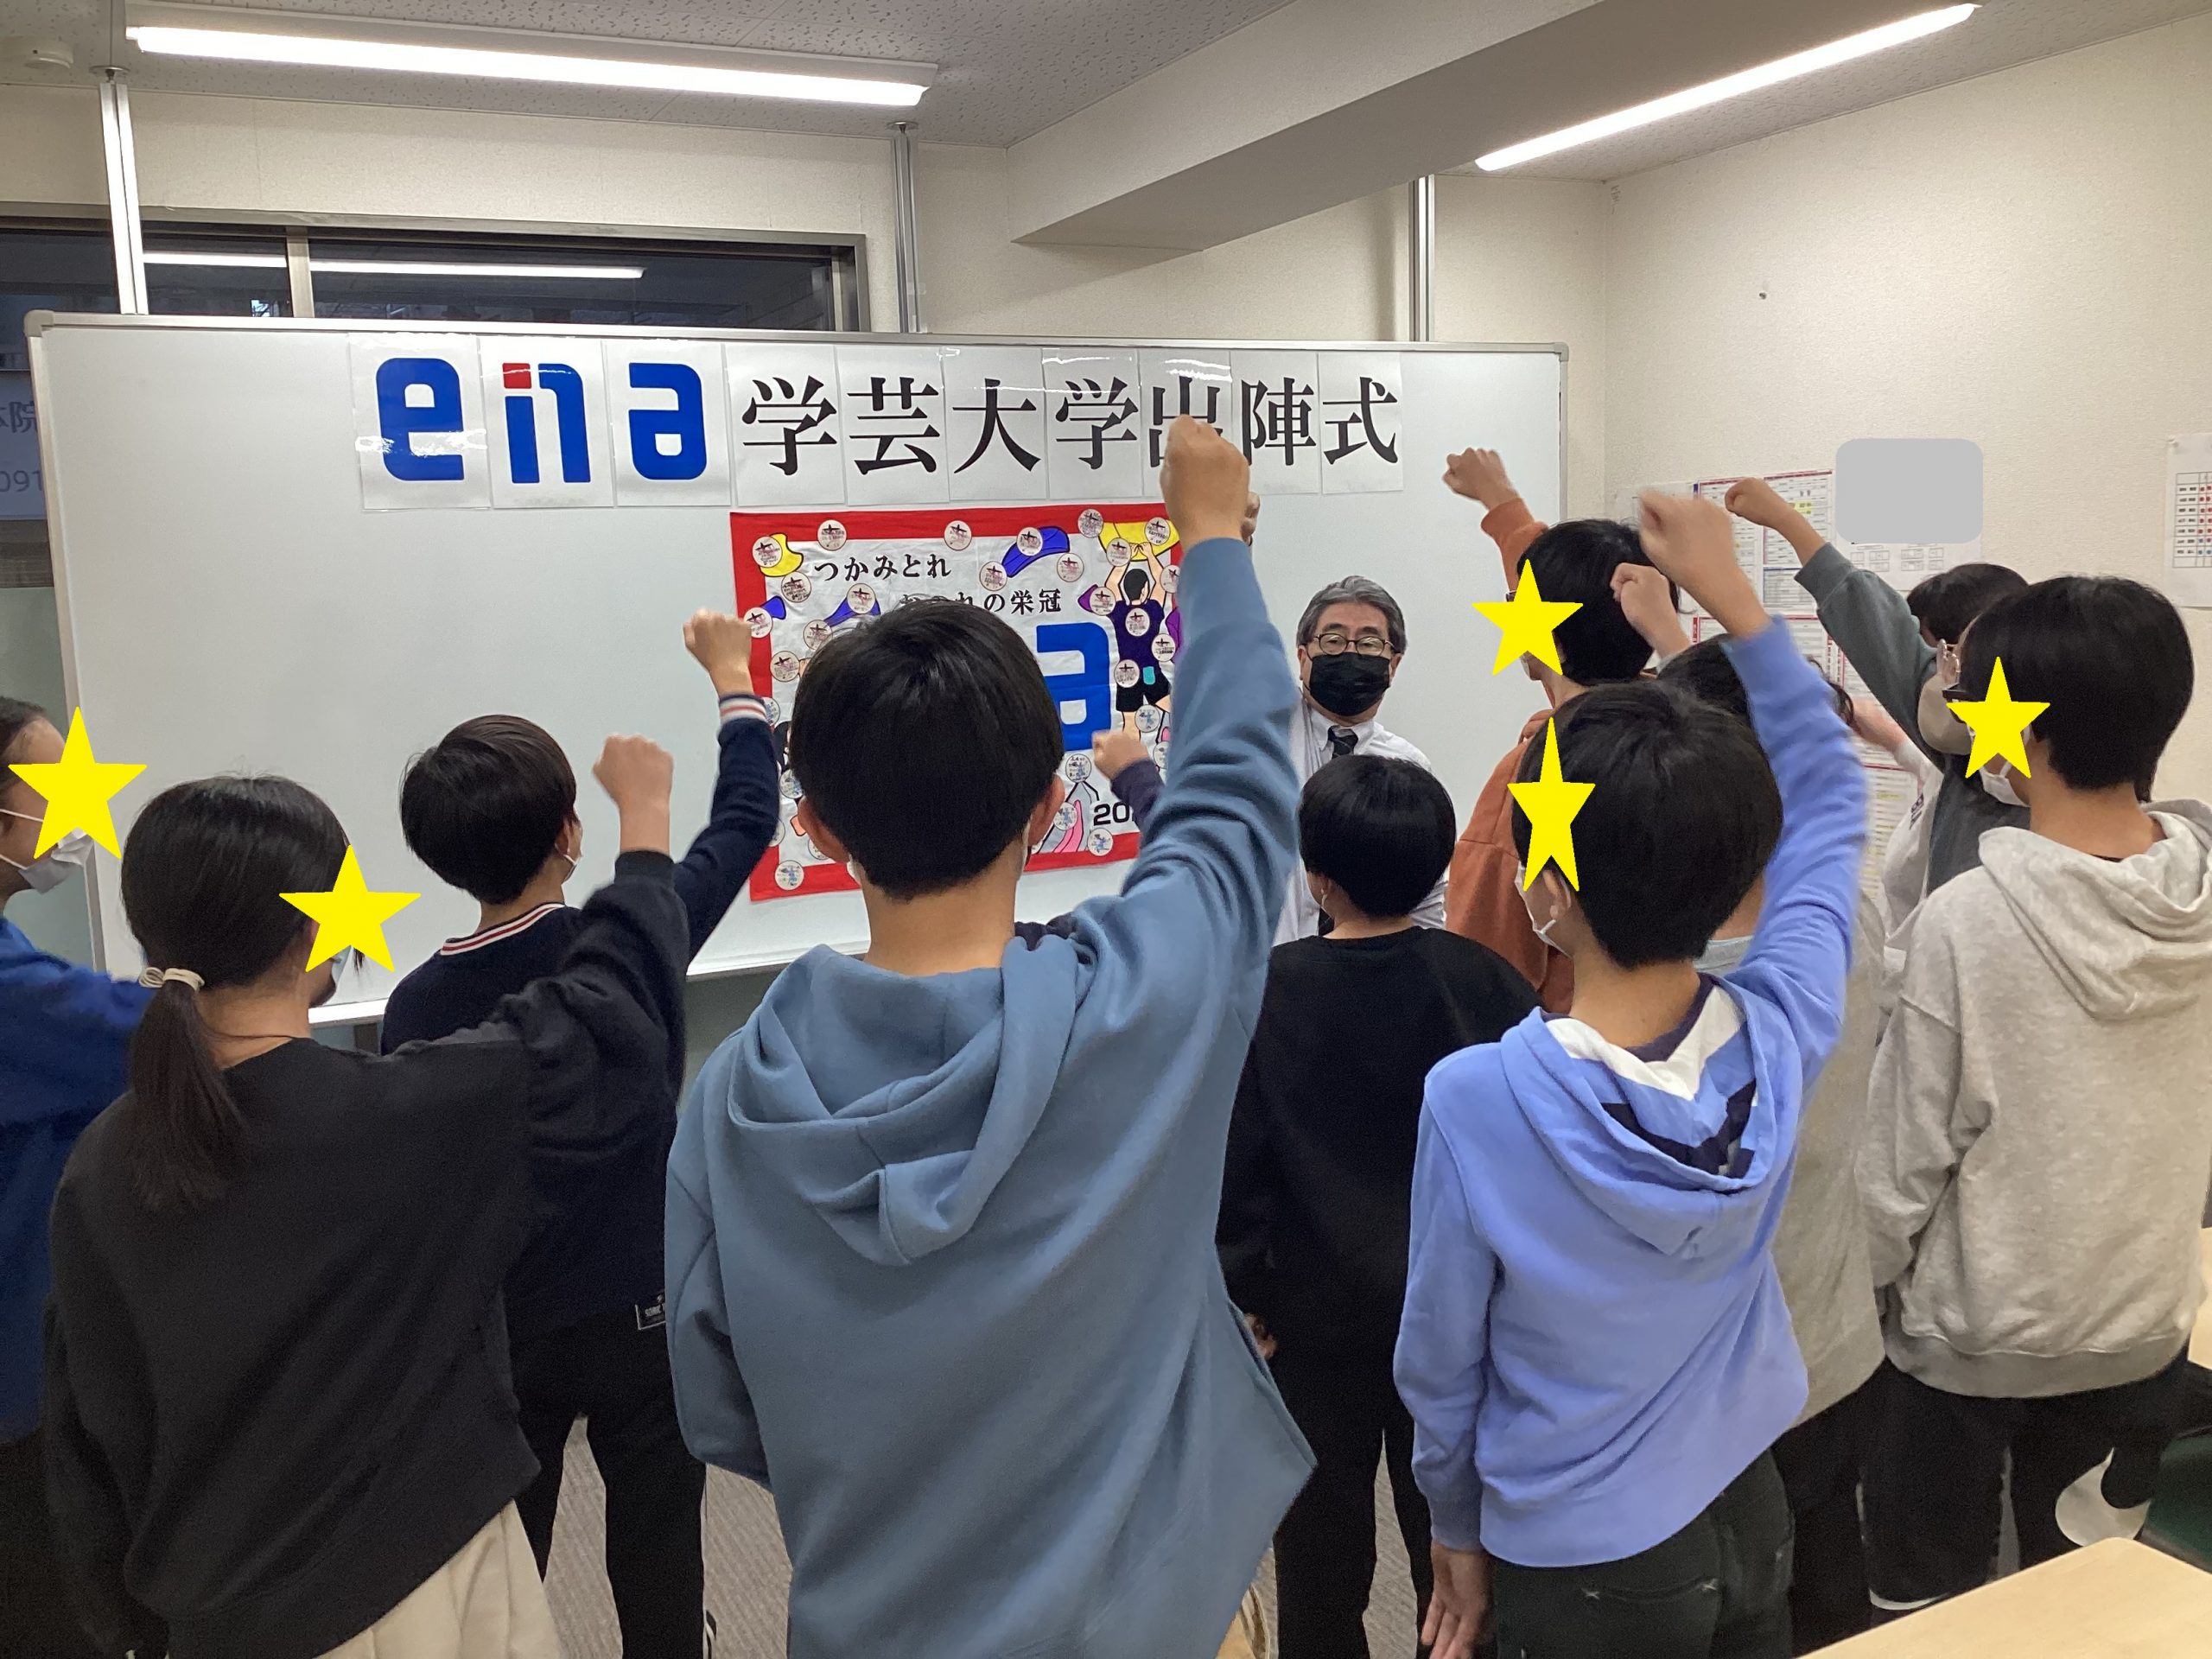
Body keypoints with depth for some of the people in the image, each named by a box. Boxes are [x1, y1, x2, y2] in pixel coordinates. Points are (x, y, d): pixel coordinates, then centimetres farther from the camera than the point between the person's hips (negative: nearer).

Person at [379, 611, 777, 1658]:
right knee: (657, 1564, 12)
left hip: (495, 1331, 3)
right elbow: (745, 821, -5)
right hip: (639, 1314, -2)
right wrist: (732, 674, 8)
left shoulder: (415, 1006, -9)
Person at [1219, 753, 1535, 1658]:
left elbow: (1237, 1154, -13)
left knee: (1322, 1545, 16)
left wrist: (1245, 1288, 0)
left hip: (1318, 1315, -2)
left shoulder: (1266, 990, -17)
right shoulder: (1484, 980, -12)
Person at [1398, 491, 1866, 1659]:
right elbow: (1829, 803, -1)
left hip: (1582, 1563, -4)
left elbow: (1442, 1357, -15)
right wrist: (1730, 596, -1)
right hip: (1749, 1516, 4)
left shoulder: (1475, 1099, -29)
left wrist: (1456, 1524, 4)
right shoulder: (1782, 1039, -19)